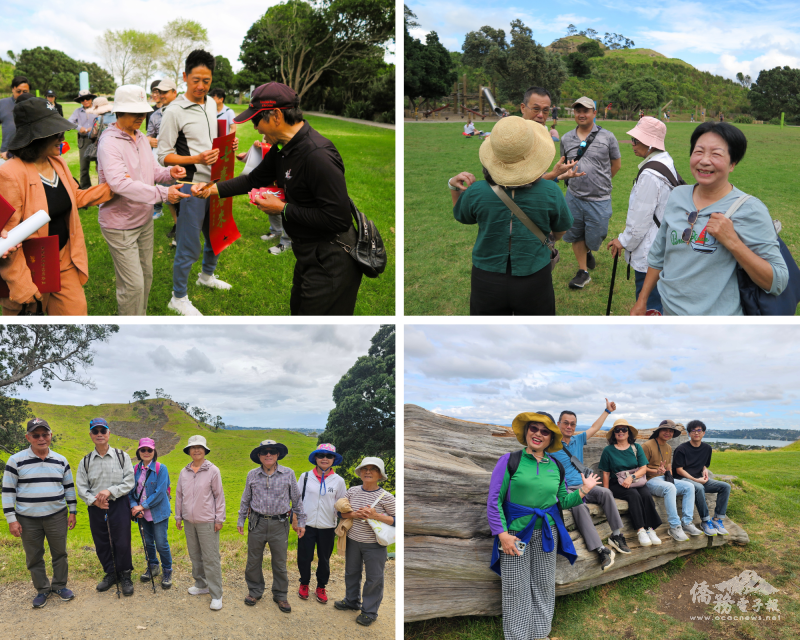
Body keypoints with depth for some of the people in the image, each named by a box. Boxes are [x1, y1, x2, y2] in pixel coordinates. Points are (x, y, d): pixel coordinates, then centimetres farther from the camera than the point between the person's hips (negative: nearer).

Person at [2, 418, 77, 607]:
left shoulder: (60, 461, 4)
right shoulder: (16, 461, -5)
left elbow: (69, 487, 13)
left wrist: (73, 511, 10)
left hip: (57, 517, 2)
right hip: (28, 520, -2)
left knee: (59, 553, 8)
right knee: (34, 557, 7)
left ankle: (60, 586, 26)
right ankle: (42, 590, 24)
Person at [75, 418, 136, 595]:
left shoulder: (122, 456, 0)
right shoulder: (86, 461, 6)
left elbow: (129, 482, -4)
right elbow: (81, 487, 4)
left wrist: (110, 491, -17)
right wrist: (93, 500, -14)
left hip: (119, 506, -2)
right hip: (96, 508, 3)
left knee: (122, 542, -2)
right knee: (101, 544, 9)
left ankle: (125, 576, 15)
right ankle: (111, 574, 27)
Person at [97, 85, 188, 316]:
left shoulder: (141, 138, 6)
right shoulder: (109, 143, -21)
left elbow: (152, 170, 14)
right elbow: (119, 183, -34)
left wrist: (170, 173, -10)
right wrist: (163, 194, -36)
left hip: (144, 219, 8)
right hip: (120, 224, -8)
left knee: (145, 275, 20)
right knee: (133, 284, -5)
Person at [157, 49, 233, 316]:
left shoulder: (211, 104, 8)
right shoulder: (174, 111, -14)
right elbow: (164, 156, -14)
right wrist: (196, 159, -25)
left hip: (214, 182, 7)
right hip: (191, 185, -7)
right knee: (188, 246, -2)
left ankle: (206, 276, 47)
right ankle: (178, 298, 13)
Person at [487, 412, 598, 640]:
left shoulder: (556, 467, 7)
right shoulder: (510, 460, -7)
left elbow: (562, 501, 15)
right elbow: (494, 500, -8)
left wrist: (583, 491, 2)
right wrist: (502, 534, -15)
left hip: (547, 533, 4)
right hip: (516, 532, -4)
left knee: (544, 586, 11)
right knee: (516, 589, 1)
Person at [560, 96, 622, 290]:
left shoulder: (607, 137, -4)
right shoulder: (566, 138, 5)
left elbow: (616, 164, 6)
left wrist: (600, 181, 8)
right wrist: (571, 174, 6)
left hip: (599, 199, -3)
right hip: (574, 197, 3)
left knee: (594, 238, 4)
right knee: (575, 236, 10)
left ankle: (587, 251, 39)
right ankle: (583, 272, 24)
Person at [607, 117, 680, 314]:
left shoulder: (649, 175, -22)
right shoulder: (667, 163, 10)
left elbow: (641, 218, -19)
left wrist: (624, 241, -3)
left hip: (650, 253, -11)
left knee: (648, 307, -2)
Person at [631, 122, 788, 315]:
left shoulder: (750, 210, -14)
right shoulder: (677, 196, 1)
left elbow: (777, 283, -17)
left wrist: (732, 242, -25)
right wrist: (641, 302, 13)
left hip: (718, 315, -5)